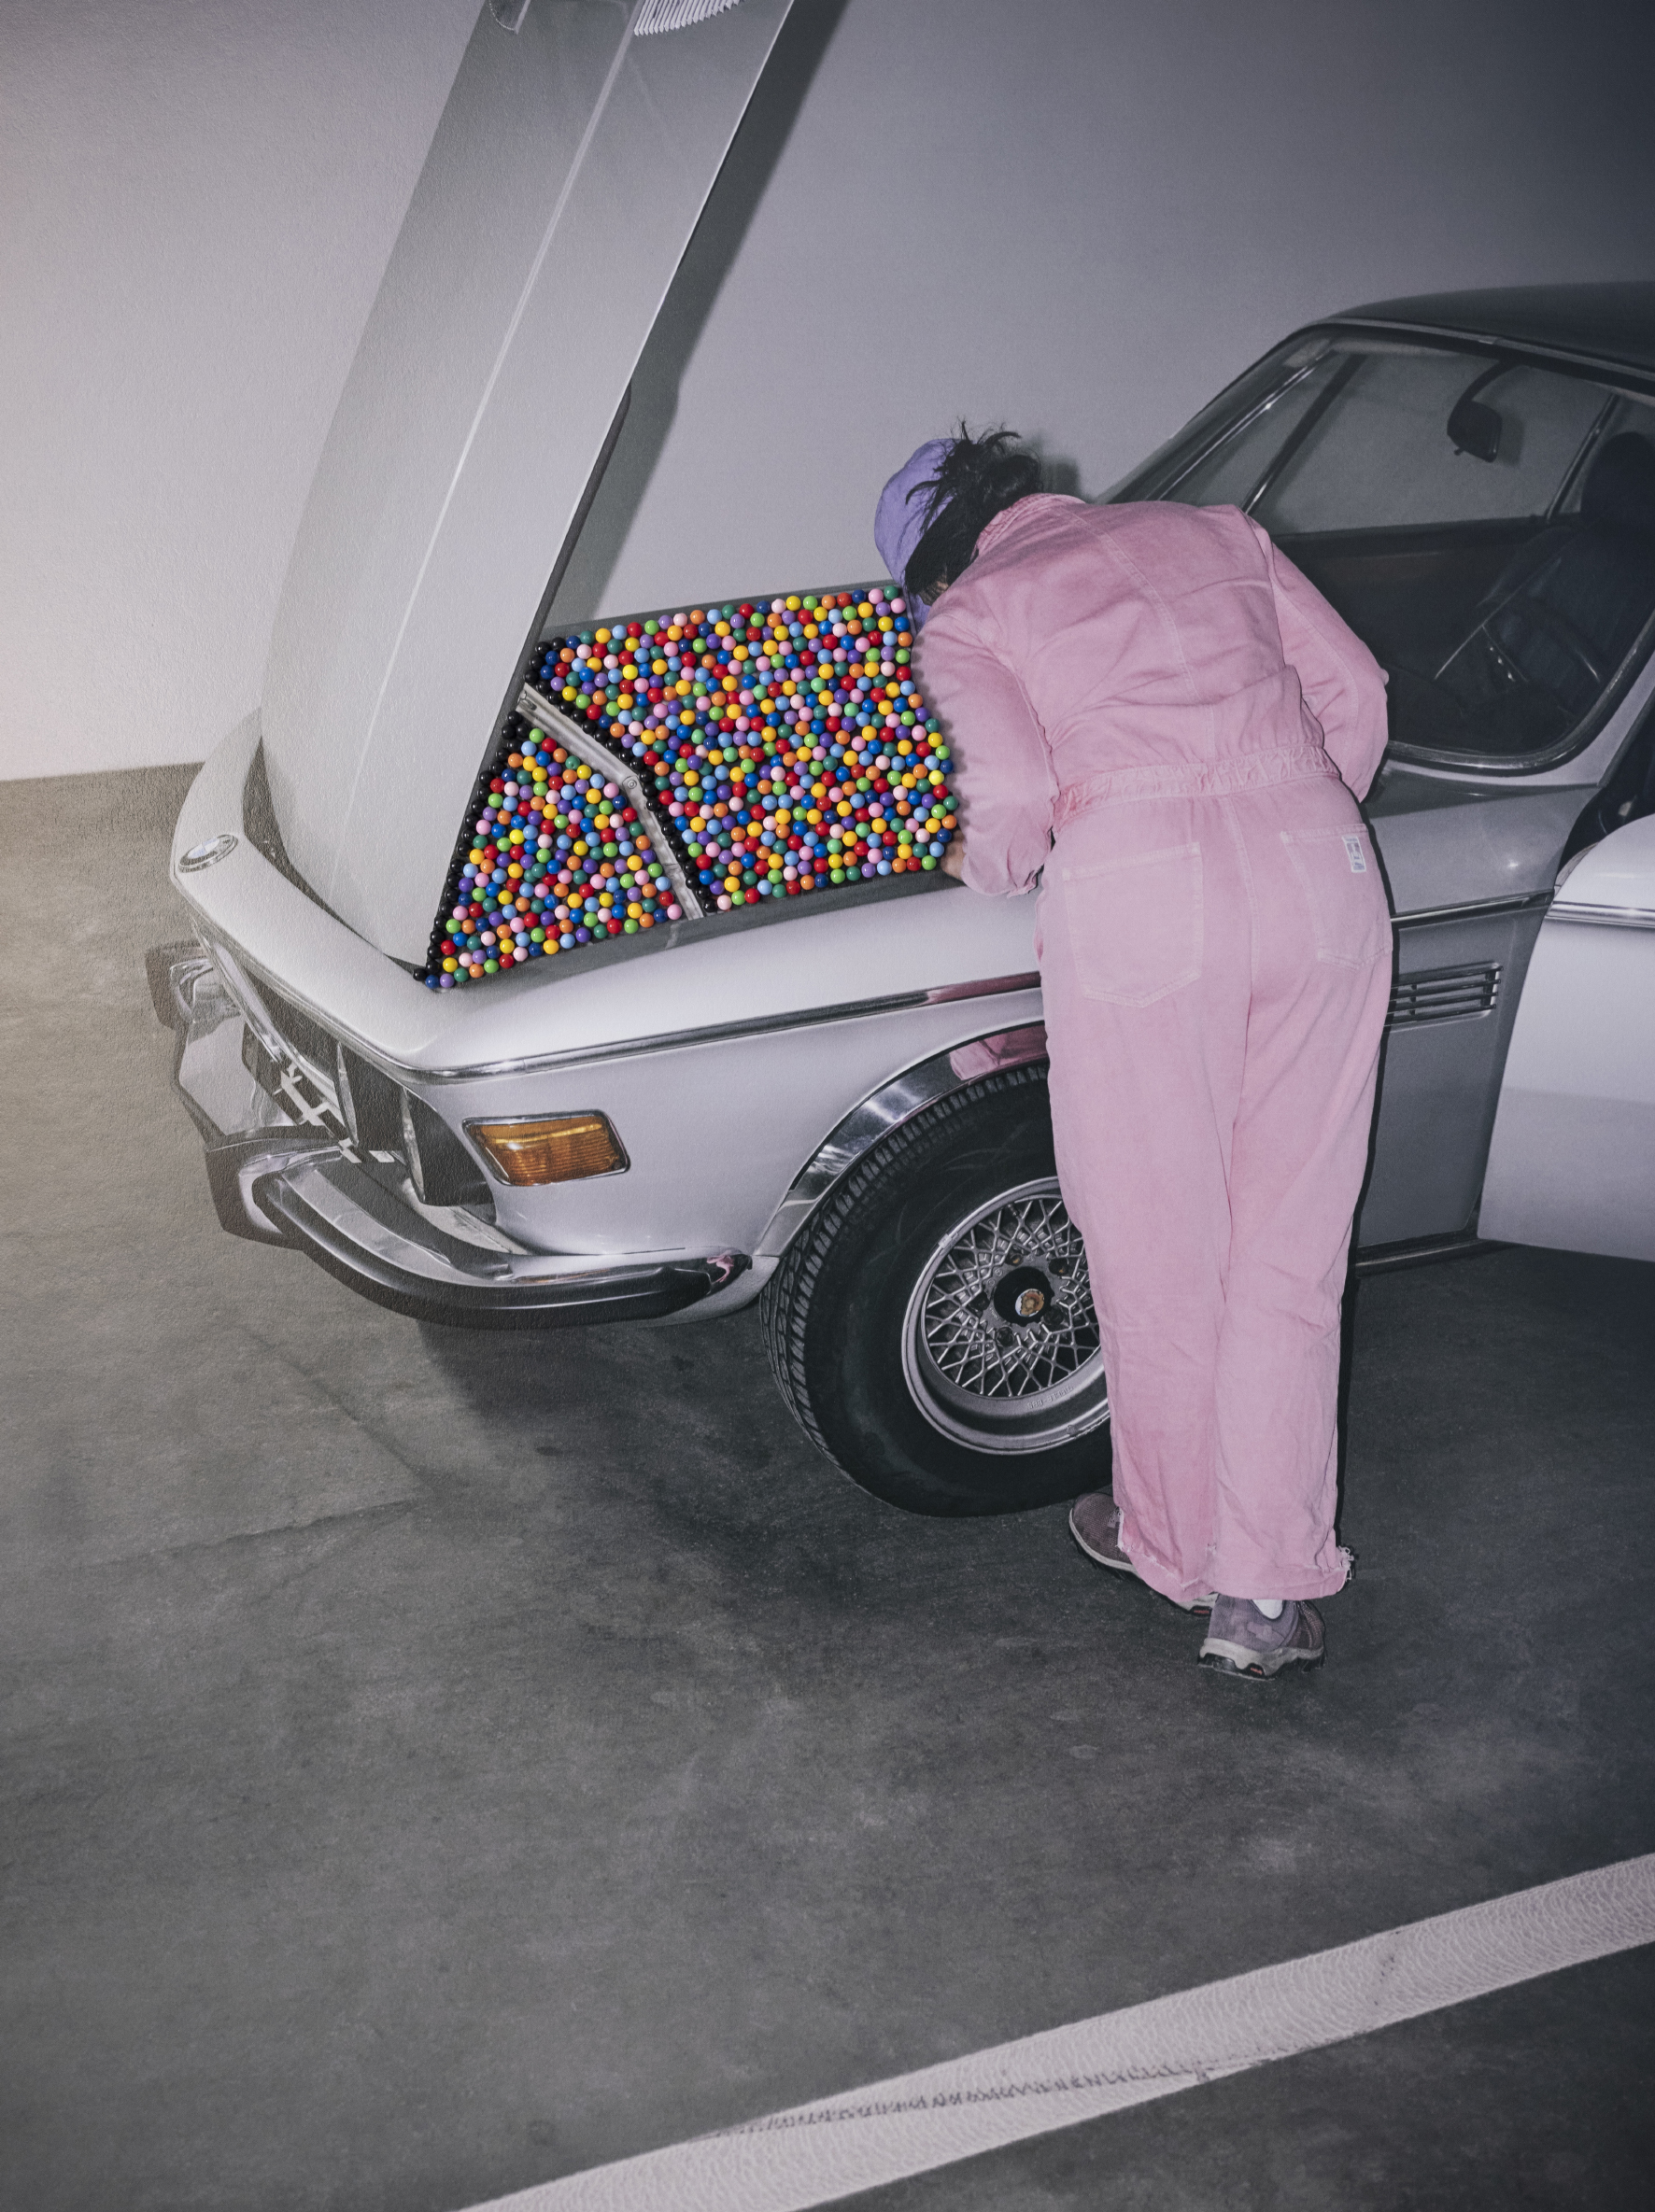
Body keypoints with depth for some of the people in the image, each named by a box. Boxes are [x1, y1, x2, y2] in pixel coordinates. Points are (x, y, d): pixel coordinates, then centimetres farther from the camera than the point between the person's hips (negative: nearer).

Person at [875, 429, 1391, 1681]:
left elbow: (1016, 796, -3)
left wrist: (987, 868, 18)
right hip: (1323, 867, 4)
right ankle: (1273, 1595, 13)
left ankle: (1174, 1545, 31)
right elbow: (1355, 691, 18)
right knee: (1289, 1256, 11)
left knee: (1161, 1260, 13)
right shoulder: (1213, 530, 24)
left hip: (1138, 890, -3)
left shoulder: (964, 620, 12)